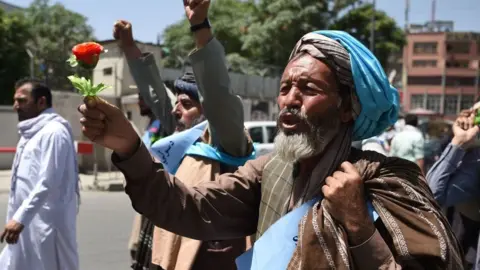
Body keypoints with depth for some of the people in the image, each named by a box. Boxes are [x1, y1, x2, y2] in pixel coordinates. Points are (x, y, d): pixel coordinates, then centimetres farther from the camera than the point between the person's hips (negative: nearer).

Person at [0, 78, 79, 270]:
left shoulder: (53, 132, -14)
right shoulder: (30, 133, 17)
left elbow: (47, 183, -22)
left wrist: (20, 218, -25)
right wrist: (18, 217, 17)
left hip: (46, 224, -10)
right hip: (27, 223, 10)